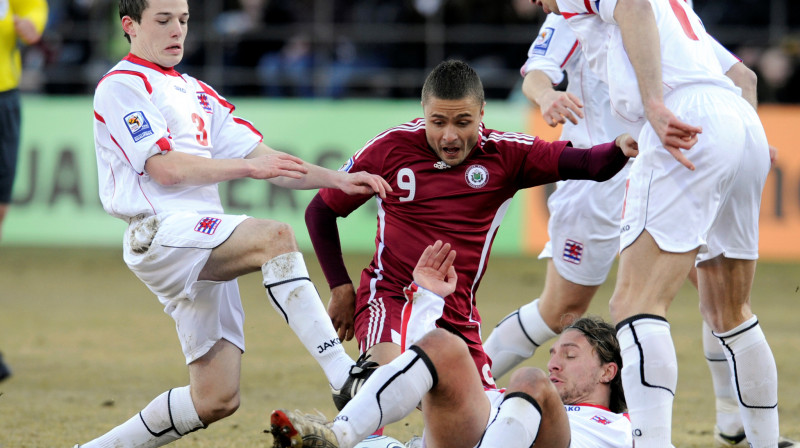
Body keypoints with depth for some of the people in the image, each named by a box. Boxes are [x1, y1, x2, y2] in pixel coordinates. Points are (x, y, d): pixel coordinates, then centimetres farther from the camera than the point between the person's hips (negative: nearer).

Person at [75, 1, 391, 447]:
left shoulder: (196, 93, 26)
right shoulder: (121, 86, 0)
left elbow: (262, 157, 18)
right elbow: (167, 169, -11)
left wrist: (338, 180, 5)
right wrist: (249, 167, -17)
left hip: (206, 250, 9)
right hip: (160, 234, -9)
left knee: (216, 400, 2)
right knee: (275, 235, -32)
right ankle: (345, 377, -41)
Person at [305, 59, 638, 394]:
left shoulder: (504, 154, -3)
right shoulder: (392, 148, -4)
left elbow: (590, 165, -14)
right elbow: (320, 212, 6)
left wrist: (620, 149, -37)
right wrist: (341, 289, 1)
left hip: (457, 315, 4)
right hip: (389, 297, -3)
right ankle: (358, 381, 0)